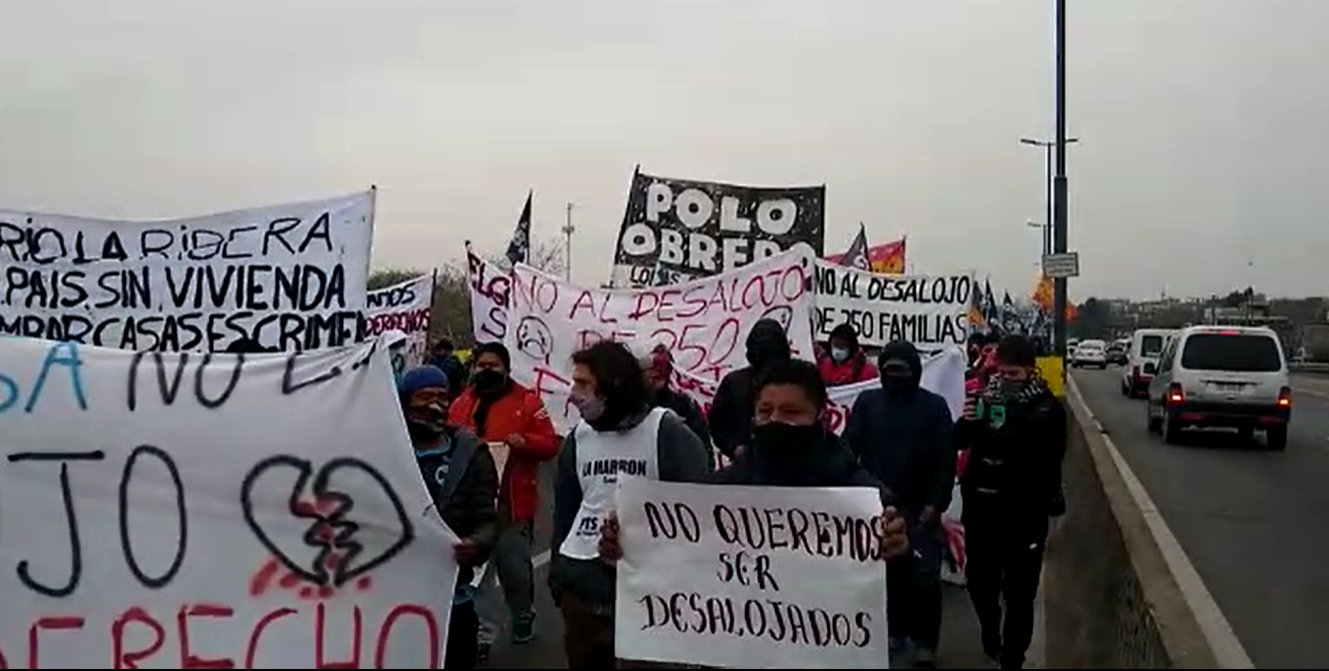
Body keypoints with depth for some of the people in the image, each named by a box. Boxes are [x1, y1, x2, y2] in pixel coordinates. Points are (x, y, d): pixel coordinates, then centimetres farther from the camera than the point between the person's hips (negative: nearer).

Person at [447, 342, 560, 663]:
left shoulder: (527, 401, -1)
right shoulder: (461, 403, 10)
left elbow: (550, 445, -2)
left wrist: (525, 441, -21)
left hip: (513, 501, -3)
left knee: (514, 566, 9)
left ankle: (523, 615, 35)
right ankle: (483, 634, 8)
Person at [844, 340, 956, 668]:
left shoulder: (934, 406, -1)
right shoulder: (868, 402, 2)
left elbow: (946, 460, -3)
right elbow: (848, 449, -1)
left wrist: (935, 504, -9)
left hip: (919, 509, -1)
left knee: (924, 577, -5)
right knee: (887, 574, 10)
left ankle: (924, 644, 6)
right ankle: (895, 632, 25)